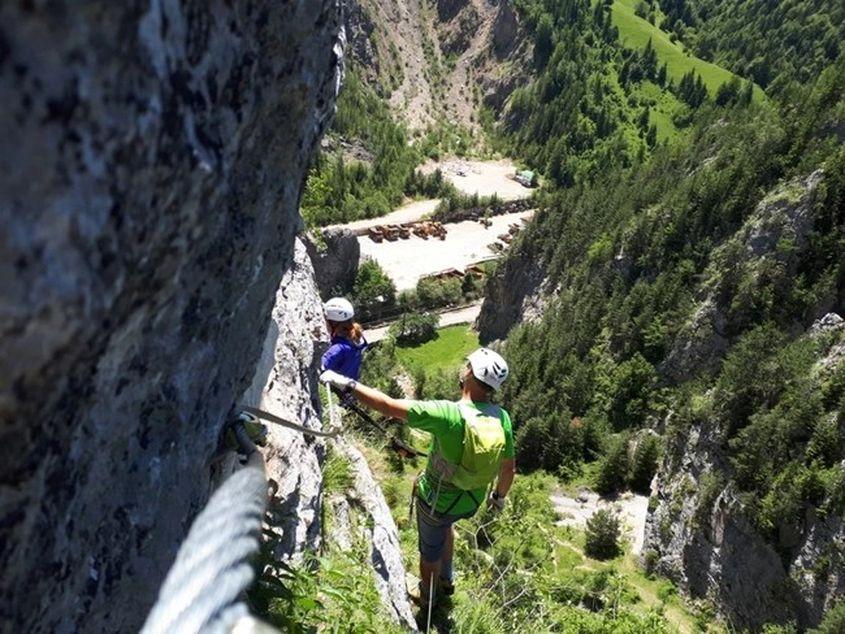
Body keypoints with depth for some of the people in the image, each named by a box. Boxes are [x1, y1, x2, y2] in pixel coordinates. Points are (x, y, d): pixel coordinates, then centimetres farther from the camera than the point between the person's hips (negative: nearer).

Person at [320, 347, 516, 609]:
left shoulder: (448, 414, -34)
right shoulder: (502, 418, -18)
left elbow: (389, 406, -33)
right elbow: (509, 468, -5)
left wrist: (347, 384, -23)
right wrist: (499, 496, 16)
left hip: (437, 501, -5)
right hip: (472, 502, 5)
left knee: (431, 550, 24)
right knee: (445, 526, 37)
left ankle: (427, 598, 52)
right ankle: (446, 580, 54)